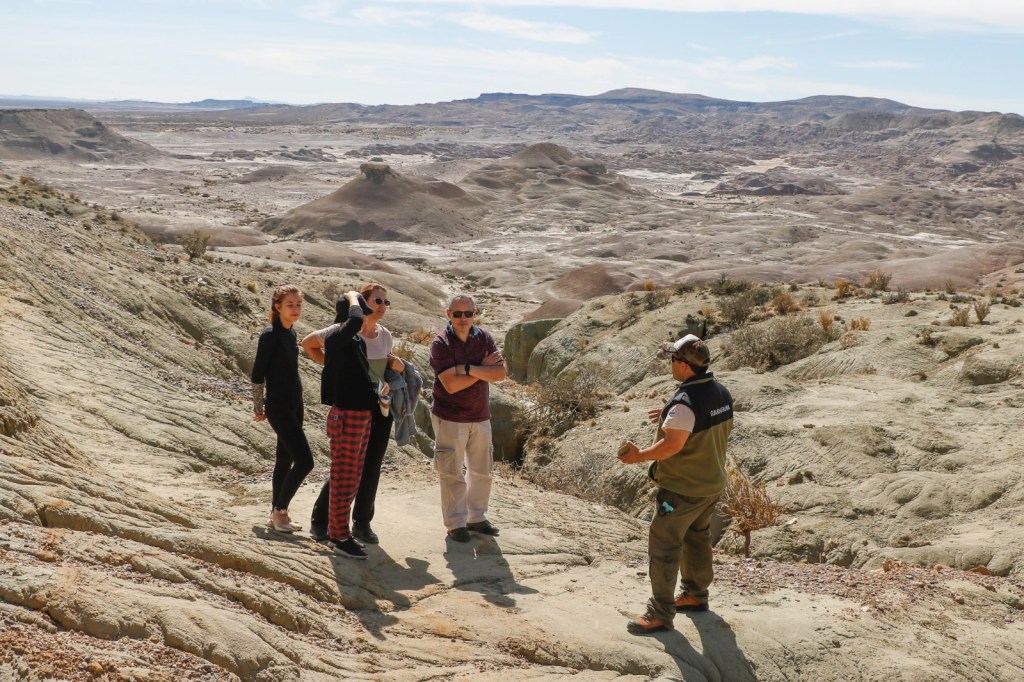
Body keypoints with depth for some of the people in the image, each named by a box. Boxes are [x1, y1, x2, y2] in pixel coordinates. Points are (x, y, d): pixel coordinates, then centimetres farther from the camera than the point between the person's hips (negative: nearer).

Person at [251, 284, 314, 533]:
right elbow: (258, 373, -11)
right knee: (304, 460, -10)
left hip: (294, 404, 8)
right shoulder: (270, 335, -14)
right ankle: (280, 511, 4)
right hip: (279, 407, -8)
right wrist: (258, 407, -6)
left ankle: (278, 513, 21)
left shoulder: (290, 333, 9)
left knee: (285, 459, 12)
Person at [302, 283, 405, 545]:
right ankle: (319, 521, 15)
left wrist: (398, 366, 0)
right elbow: (308, 343, 1)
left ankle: (362, 524, 21)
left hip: (380, 407, 5)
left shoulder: (385, 335, 7)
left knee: (372, 468, 8)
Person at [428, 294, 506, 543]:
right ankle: (456, 523, 12)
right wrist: (483, 368, -16)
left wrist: (468, 368, -22)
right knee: (452, 473, 1)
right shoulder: (440, 343, -13)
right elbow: (451, 385, -22)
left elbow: (500, 373, -12)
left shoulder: (484, 339, 0)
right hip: (450, 418, -5)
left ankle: (477, 517, 28)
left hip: (480, 417, 5)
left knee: (482, 471, 14)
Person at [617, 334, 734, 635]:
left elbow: (673, 444, -32)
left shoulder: (685, 402, -27)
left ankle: (660, 613, 4)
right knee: (697, 537, 25)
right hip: (713, 482, 9)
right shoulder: (722, 393, 1)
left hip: (682, 489, -9)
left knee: (663, 547, -1)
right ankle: (696, 594, 39)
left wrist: (639, 455, -17)